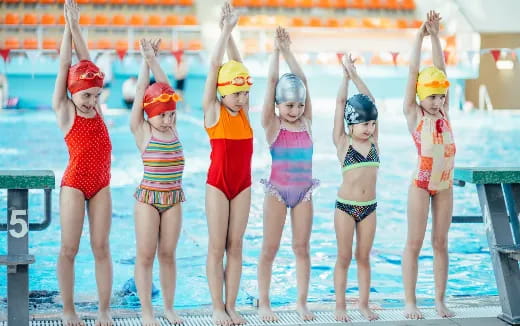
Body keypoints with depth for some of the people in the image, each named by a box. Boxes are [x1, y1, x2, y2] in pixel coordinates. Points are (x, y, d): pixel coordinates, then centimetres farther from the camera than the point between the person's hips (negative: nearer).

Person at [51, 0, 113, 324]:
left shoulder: (96, 108, 6)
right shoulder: (64, 111, -3)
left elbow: (86, 62, 4)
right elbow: (65, 65, -6)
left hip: (101, 185, 4)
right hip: (75, 184, -4)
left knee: (102, 247, 4)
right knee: (69, 249, 0)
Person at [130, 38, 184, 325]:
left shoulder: (172, 129, 7)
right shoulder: (142, 132, -4)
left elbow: (166, 90, 6)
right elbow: (141, 92, -6)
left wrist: (155, 60, 6)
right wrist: (146, 60, -1)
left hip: (173, 198, 4)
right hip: (148, 197, -4)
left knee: (167, 254, 10)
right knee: (145, 255, 1)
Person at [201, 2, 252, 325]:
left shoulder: (244, 111, 4)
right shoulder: (213, 111, -6)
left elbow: (239, 68, 0)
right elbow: (215, 66, -12)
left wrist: (231, 32, -2)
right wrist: (226, 29, -10)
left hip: (243, 184, 4)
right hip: (218, 184, -4)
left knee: (235, 246, 7)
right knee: (217, 247, 1)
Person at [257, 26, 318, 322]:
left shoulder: (306, 123, 3)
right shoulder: (272, 125, -5)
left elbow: (303, 81, 0)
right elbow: (272, 80, -10)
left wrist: (288, 51, 1)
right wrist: (277, 49, -7)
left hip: (303, 192, 3)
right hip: (277, 191, -3)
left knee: (302, 247, 7)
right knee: (270, 248, 2)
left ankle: (302, 302, 15)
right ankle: (264, 303, 10)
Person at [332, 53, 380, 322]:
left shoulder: (373, 141, 5)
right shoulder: (342, 143, -5)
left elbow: (369, 101, 3)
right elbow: (341, 103, -7)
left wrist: (355, 74, 4)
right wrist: (346, 74, -1)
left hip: (369, 207, 3)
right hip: (345, 206, -3)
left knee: (364, 257, 10)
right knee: (344, 258, 4)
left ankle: (364, 304, 18)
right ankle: (340, 306, 11)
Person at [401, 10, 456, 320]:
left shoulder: (443, 112, 7)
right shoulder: (413, 114, -4)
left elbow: (441, 71, 5)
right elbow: (413, 72, -7)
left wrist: (436, 36, 4)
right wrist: (421, 36, -5)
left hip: (445, 184, 5)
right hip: (422, 183, -4)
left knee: (441, 243, 8)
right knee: (414, 243, 0)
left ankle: (440, 300, 14)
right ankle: (410, 302, 4)